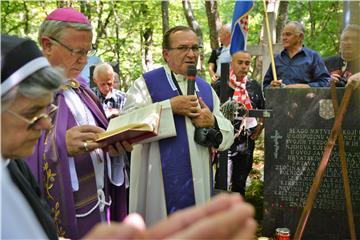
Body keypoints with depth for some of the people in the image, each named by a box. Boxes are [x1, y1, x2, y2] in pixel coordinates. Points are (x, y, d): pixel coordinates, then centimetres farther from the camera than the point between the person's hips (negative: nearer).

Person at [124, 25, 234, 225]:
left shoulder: (206, 89, 13)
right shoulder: (146, 84, -3)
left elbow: (228, 135, 12)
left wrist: (212, 122, -9)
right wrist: (170, 107, -19)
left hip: (198, 184, 5)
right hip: (160, 185, -5)